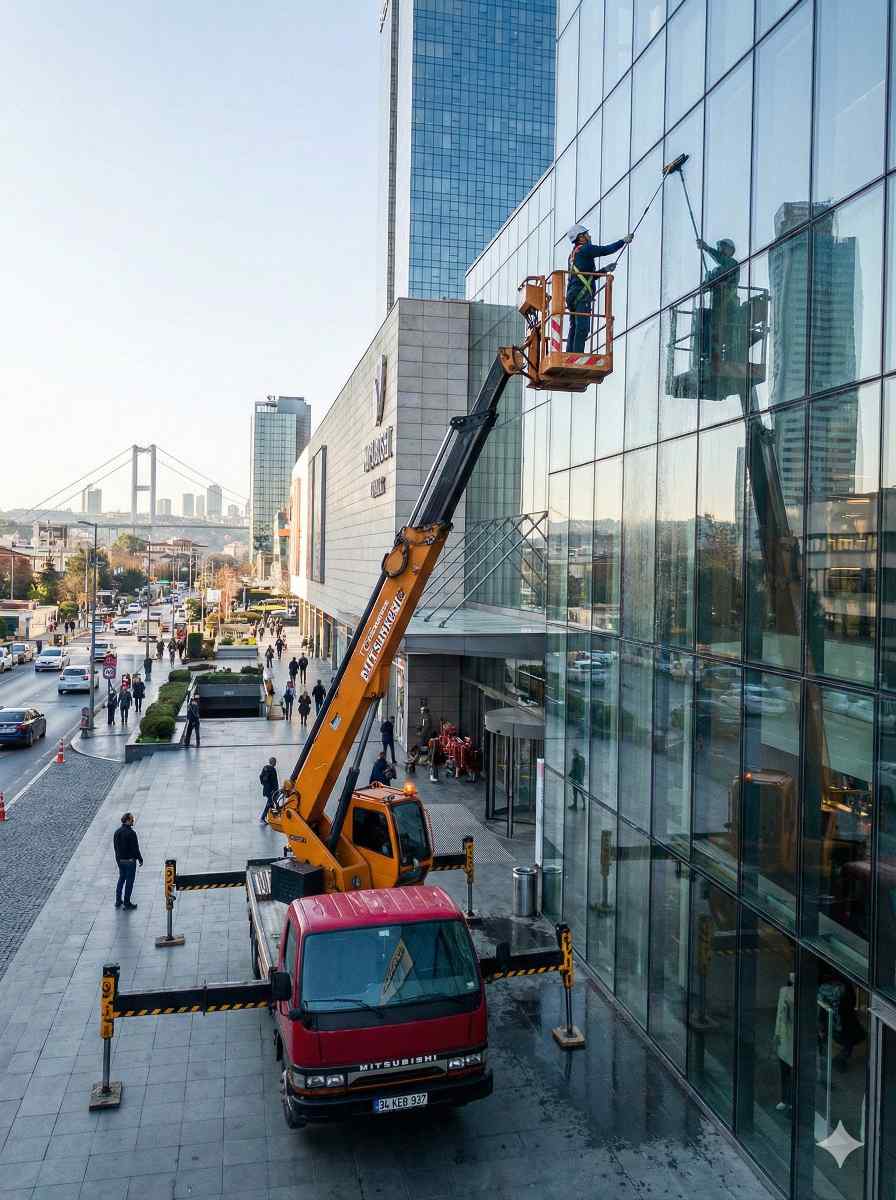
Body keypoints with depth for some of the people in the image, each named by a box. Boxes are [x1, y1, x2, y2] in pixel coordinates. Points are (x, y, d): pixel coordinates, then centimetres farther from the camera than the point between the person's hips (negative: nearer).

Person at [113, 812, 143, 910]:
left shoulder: (117, 832, 0)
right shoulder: (131, 833, -22)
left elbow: (115, 846, 9)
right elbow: (135, 848, -19)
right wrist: (140, 859, -7)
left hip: (119, 860, 7)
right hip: (129, 860, -7)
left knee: (121, 879, 22)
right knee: (129, 881, 4)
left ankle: (118, 901, 27)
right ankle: (127, 903, 11)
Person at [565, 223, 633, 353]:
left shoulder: (573, 254, 24)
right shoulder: (584, 249, -3)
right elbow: (606, 250, -7)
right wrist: (624, 241, 5)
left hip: (572, 295, 9)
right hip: (582, 295, -9)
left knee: (574, 328, 8)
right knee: (582, 328, -13)